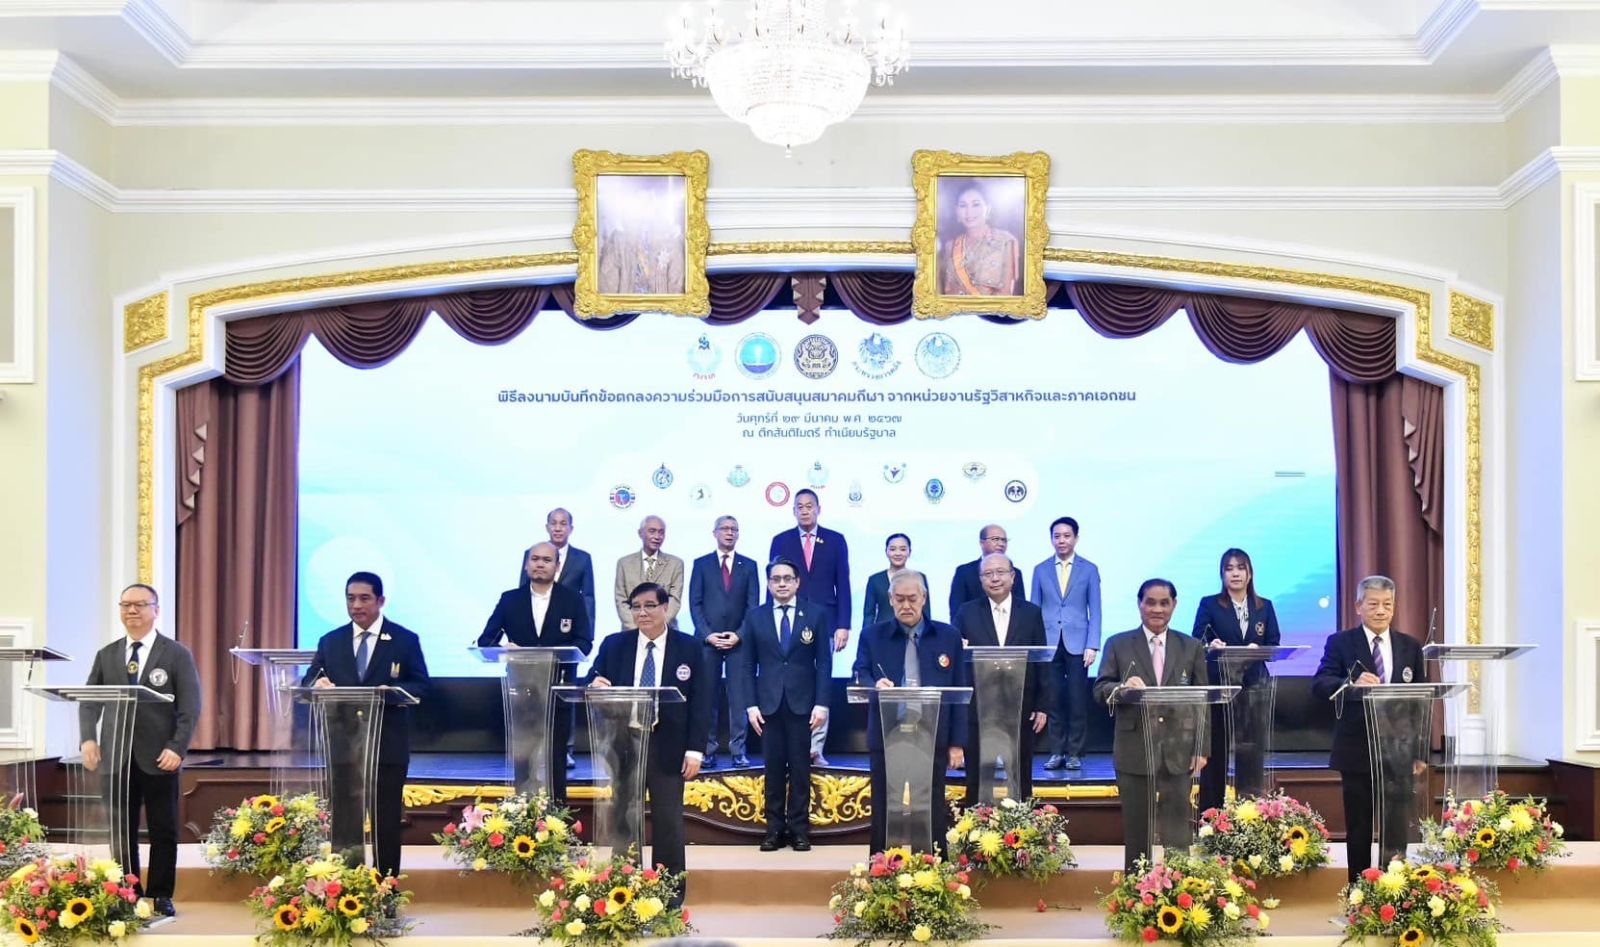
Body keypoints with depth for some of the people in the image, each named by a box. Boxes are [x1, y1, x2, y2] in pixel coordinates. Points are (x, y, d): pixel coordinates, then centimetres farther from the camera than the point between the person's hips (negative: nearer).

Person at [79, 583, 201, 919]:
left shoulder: (177, 655, 2)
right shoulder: (106, 655, 13)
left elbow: (190, 708, -4)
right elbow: (89, 702, 9)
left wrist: (177, 748, -15)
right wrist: (88, 738, -9)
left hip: (158, 758, -2)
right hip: (116, 757, 3)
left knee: (163, 830, 3)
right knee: (121, 831, 4)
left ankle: (161, 895, 13)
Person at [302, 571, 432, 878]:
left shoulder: (406, 640, 3)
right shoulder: (330, 642, 11)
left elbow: (421, 686, -1)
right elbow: (308, 683, 8)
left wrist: (393, 691, -22)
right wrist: (317, 684, -16)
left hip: (388, 746, -2)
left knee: (386, 823, 3)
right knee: (343, 821, 5)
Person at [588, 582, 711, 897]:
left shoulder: (690, 648, 1)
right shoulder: (613, 645, 6)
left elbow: (700, 702, -1)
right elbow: (592, 686, 7)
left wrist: (695, 750, -8)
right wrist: (595, 685, -18)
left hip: (668, 748, -2)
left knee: (669, 823, 3)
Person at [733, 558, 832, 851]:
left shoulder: (816, 615, 4)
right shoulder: (755, 618, 8)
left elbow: (824, 662, 2)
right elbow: (746, 665, 7)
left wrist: (822, 703, -6)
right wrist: (751, 705, -2)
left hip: (802, 704, -1)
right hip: (768, 705, 1)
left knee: (800, 769, 2)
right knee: (773, 769, 2)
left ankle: (799, 830, 8)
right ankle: (774, 830, 7)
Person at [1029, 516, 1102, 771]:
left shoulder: (1089, 570, 6)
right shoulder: (1041, 570, 10)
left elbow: (1095, 611, 3)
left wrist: (1092, 645, -6)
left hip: (1077, 643, -1)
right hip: (1048, 643, 1)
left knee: (1077, 701, -1)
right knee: (1053, 700, 1)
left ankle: (1074, 753, 7)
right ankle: (1056, 752, 9)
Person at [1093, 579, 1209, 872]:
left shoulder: (1191, 648, 9)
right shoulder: (1118, 645, 5)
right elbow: (1100, 690, 0)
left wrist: (1201, 748, 1)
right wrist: (1122, 687, -23)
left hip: (1178, 751, 1)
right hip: (1135, 750, -1)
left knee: (1179, 831, 2)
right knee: (1136, 829, 5)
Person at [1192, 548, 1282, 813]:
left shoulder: (1265, 607, 12)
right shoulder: (1209, 605, 4)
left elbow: (1274, 644, 6)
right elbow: (1196, 644, -5)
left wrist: (1257, 650, -14)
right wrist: (1210, 646, -26)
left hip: (1255, 687, 2)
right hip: (1218, 685, -2)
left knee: (1252, 754, 3)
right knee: (1215, 752, 0)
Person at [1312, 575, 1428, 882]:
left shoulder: (1411, 647, 9)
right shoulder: (1340, 643, 0)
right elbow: (1319, 686, -13)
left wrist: (1421, 752, 6)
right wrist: (1353, 684, -33)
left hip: (1399, 753, 2)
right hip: (1357, 752, -2)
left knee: (1397, 831, 2)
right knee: (1359, 831, 6)